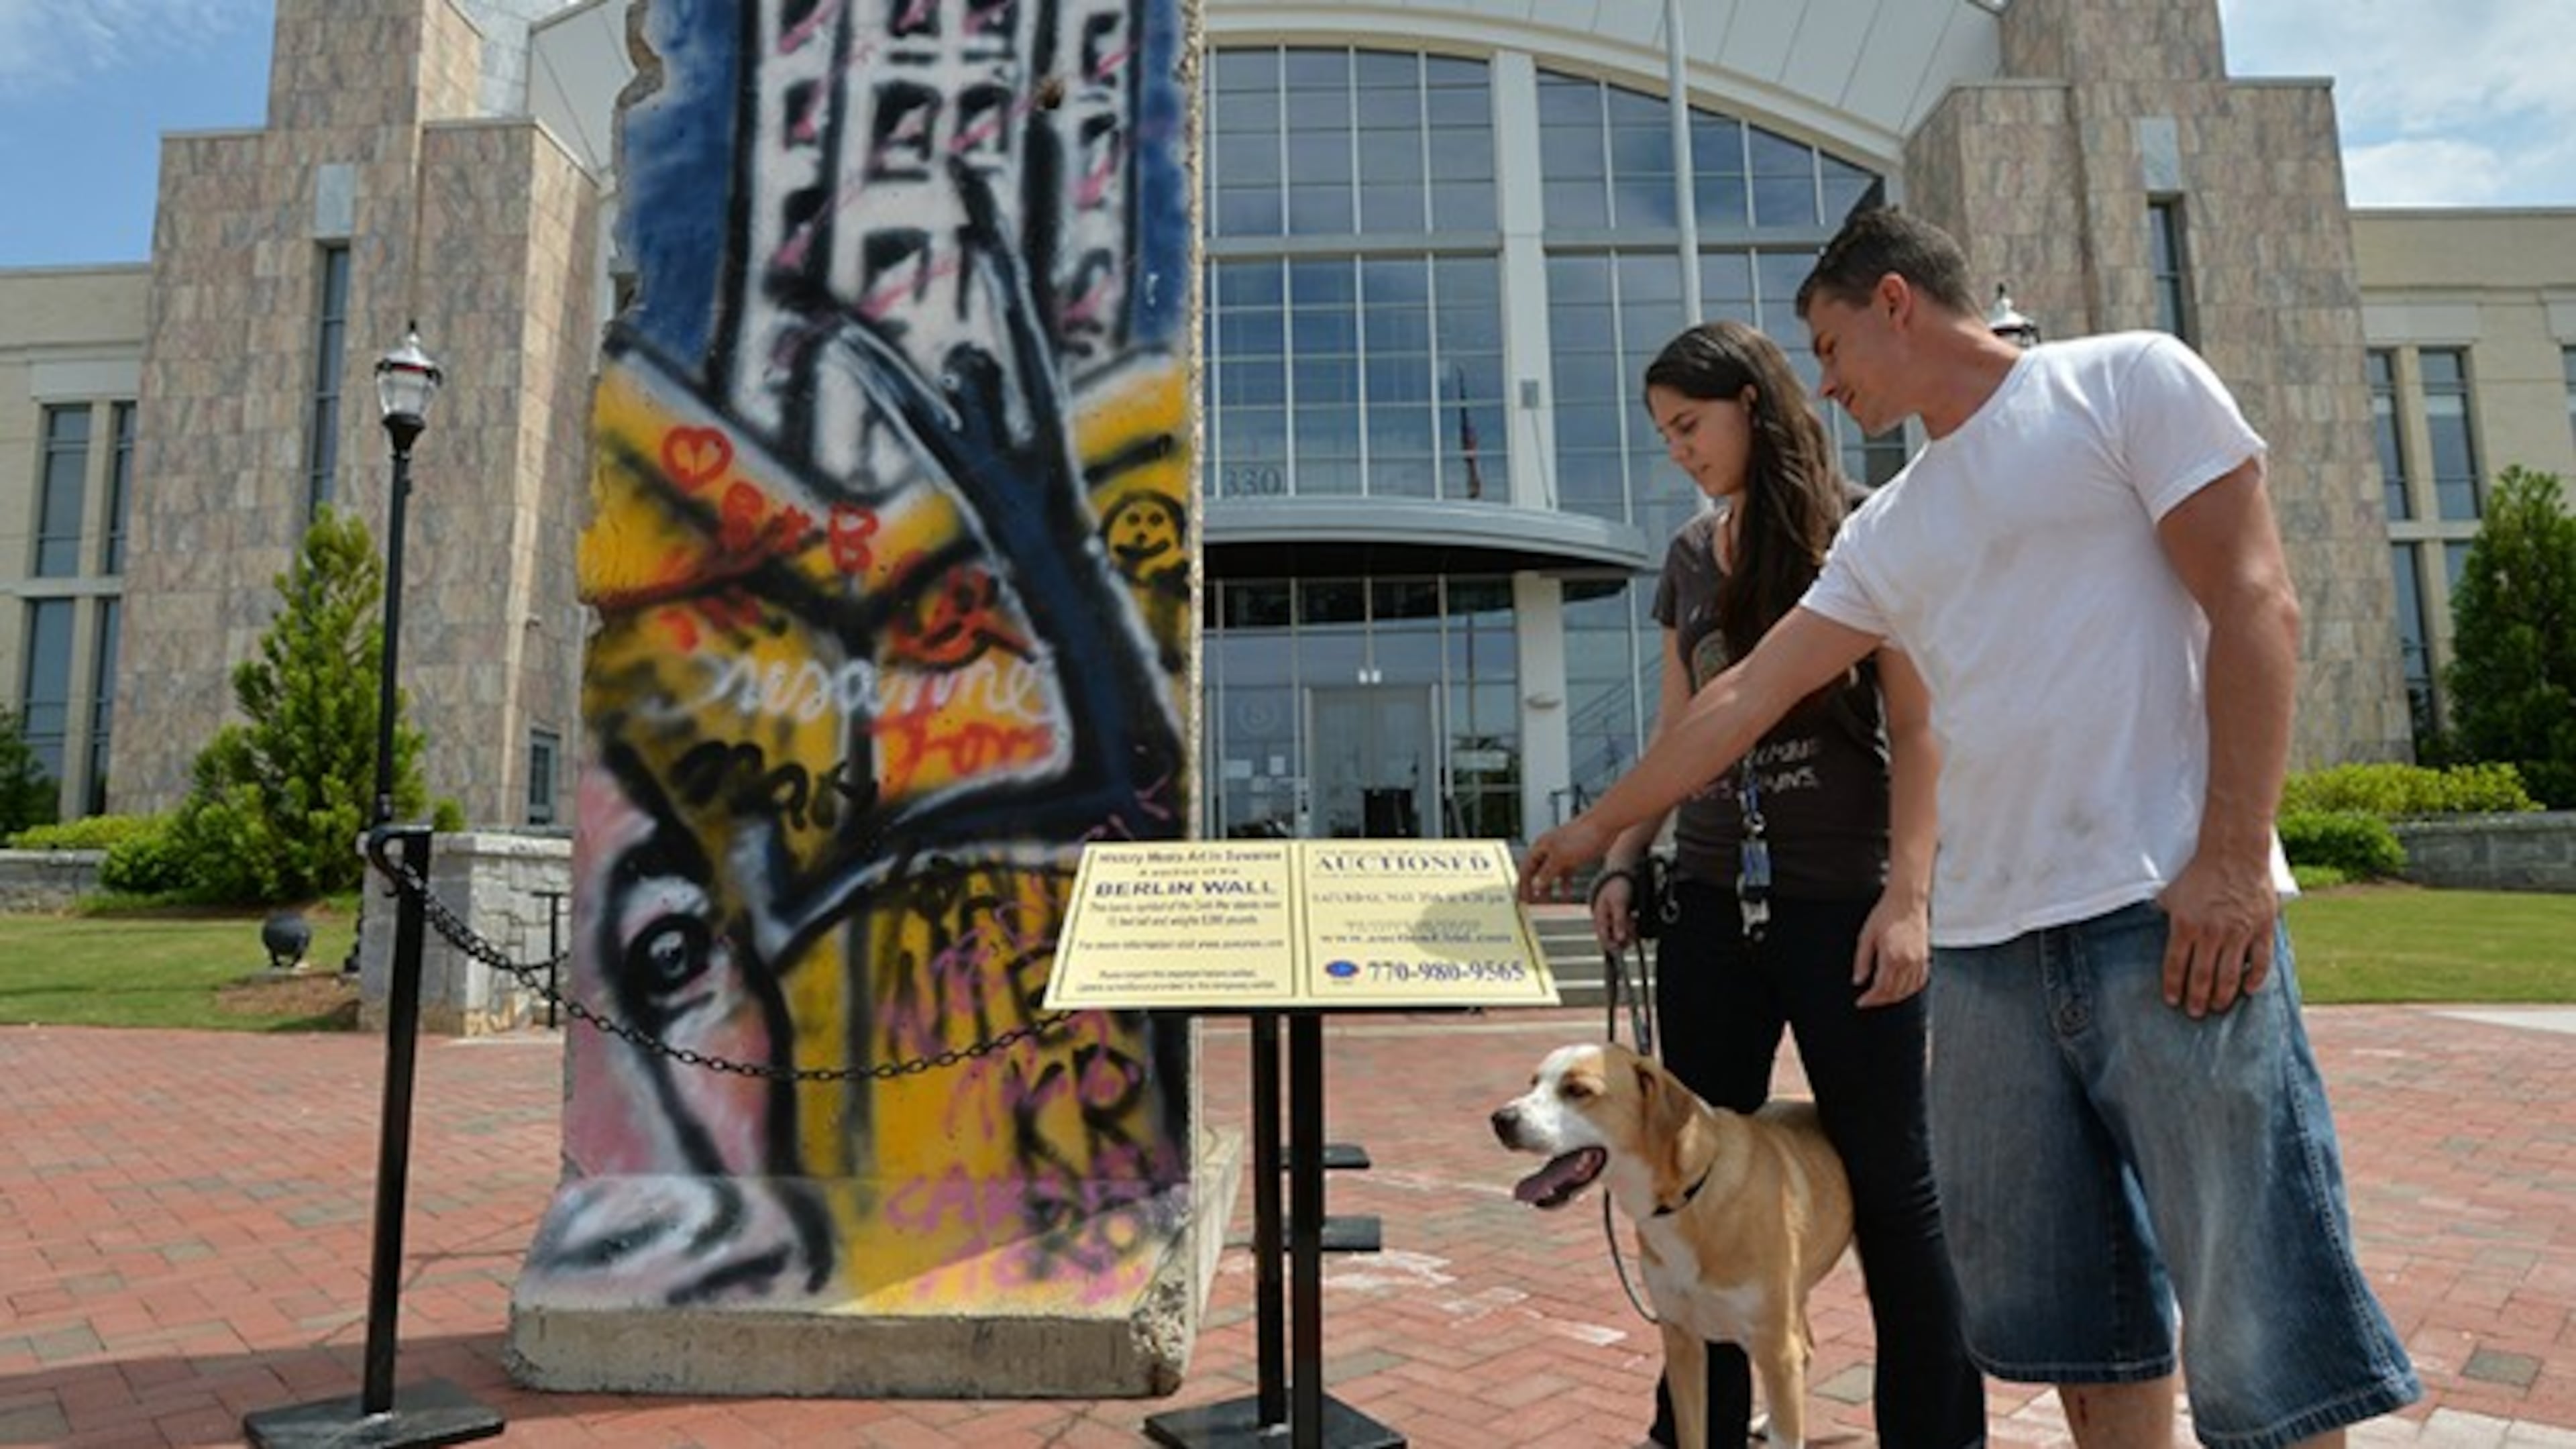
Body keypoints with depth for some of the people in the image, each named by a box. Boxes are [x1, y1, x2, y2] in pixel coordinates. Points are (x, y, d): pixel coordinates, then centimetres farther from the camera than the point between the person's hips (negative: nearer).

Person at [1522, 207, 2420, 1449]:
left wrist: (2234, 856, -14)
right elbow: (1744, 698, 21)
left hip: (2167, 911, -6)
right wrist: (1597, 826, 23)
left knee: (2255, 1321, -2)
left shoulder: (2128, 381, 4)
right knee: (2070, 1319, 11)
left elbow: (2254, 606, -5)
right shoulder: (1885, 534, 19)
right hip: (1984, 939, 6)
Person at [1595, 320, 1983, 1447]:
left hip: (1841, 900, -5)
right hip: (1711, 901, 5)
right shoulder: (1689, 557, 12)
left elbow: (1918, 730, -7)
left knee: (1888, 1182, 4)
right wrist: (1621, 862, 6)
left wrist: (1906, 897, -15)